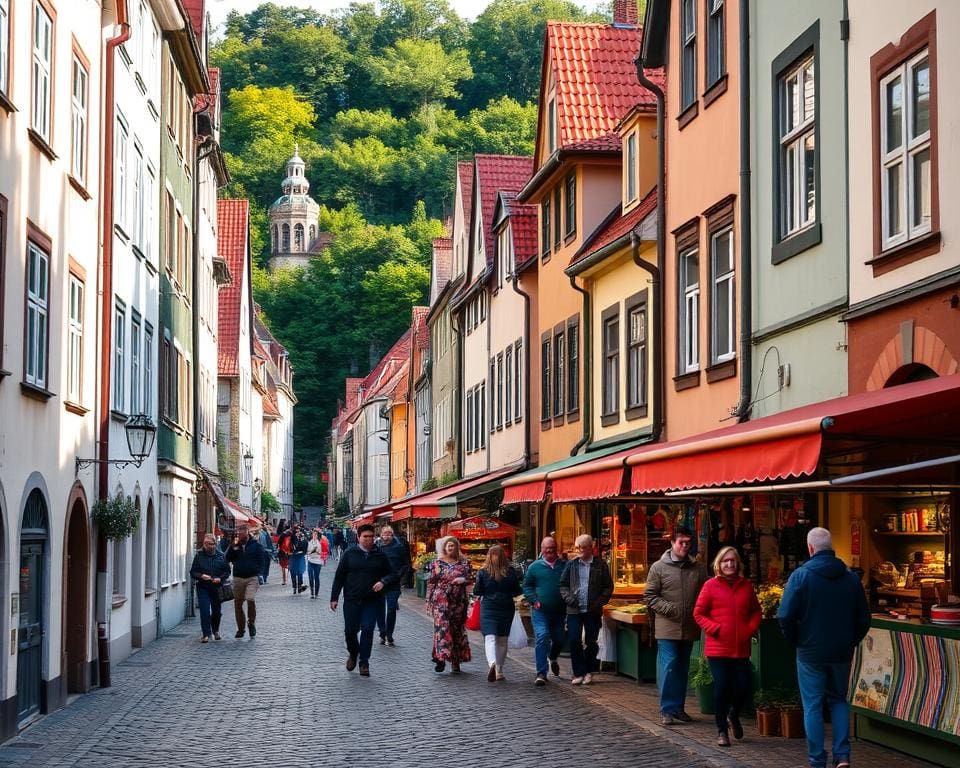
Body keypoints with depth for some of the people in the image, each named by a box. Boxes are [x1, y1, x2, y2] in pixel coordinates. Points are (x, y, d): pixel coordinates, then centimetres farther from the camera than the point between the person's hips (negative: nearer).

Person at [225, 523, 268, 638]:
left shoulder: (255, 545, 2)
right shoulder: (235, 545, 10)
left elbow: (261, 560, 4)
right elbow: (228, 559, 4)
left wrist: (257, 572, -5)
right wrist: (233, 546, -7)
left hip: (252, 578, -4)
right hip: (238, 578, 4)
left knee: (251, 599, -20)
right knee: (238, 603, 6)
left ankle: (251, 623, 1)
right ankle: (241, 628, 17)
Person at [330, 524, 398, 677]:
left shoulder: (380, 555, 5)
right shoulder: (350, 554, 2)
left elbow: (392, 575, 9)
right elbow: (339, 577, 4)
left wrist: (383, 582, -13)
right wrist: (334, 598, 0)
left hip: (372, 601, 0)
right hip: (352, 600, 0)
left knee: (367, 630, -6)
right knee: (350, 630, 4)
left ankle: (364, 663, 4)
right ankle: (353, 654, 32)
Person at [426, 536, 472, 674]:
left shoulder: (464, 563, 9)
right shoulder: (437, 563, 6)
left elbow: (471, 578, 9)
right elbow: (430, 582, 7)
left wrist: (463, 580, -12)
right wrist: (429, 600, 2)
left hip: (458, 601, 2)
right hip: (441, 600, -2)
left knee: (457, 629, 6)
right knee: (442, 627, -15)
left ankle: (456, 662, 15)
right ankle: (441, 658, -20)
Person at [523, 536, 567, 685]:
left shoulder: (564, 566, 2)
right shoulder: (535, 566, 0)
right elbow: (527, 586, 6)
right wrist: (534, 601, -7)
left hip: (559, 611, 3)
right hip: (540, 611, -2)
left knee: (559, 639, 15)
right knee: (542, 639, -14)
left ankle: (553, 658, 48)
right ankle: (541, 674, -11)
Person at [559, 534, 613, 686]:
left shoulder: (600, 565, 1)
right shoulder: (571, 564, 7)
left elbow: (608, 587, 3)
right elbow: (563, 585, 11)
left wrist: (599, 602, -9)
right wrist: (569, 598, -6)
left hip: (593, 611, -1)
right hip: (574, 610, 1)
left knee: (591, 643, 5)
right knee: (574, 641, -3)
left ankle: (588, 672, 19)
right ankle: (578, 673, 6)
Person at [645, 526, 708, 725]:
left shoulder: (699, 569, 7)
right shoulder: (659, 567, -2)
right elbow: (650, 596, -2)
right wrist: (669, 609, -14)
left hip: (689, 628, 4)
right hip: (667, 628, -4)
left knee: (683, 669, 13)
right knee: (668, 667, -8)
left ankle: (679, 708, 22)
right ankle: (667, 710, -4)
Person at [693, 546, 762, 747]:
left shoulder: (746, 585, 8)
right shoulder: (711, 586, -2)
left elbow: (756, 611, 18)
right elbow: (698, 613, 1)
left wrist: (752, 628, 1)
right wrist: (715, 628, -11)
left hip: (741, 648, 3)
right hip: (717, 648, -3)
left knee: (744, 687, 1)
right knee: (721, 687, -3)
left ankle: (734, 715, 34)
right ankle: (722, 731, 11)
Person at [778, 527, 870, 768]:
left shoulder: (801, 575, -11)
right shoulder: (851, 577, 1)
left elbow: (785, 616, -14)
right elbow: (864, 617, 5)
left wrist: (795, 640, 2)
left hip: (810, 652, -3)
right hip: (842, 653, 3)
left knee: (813, 706, 5)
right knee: (838, 701, 17)